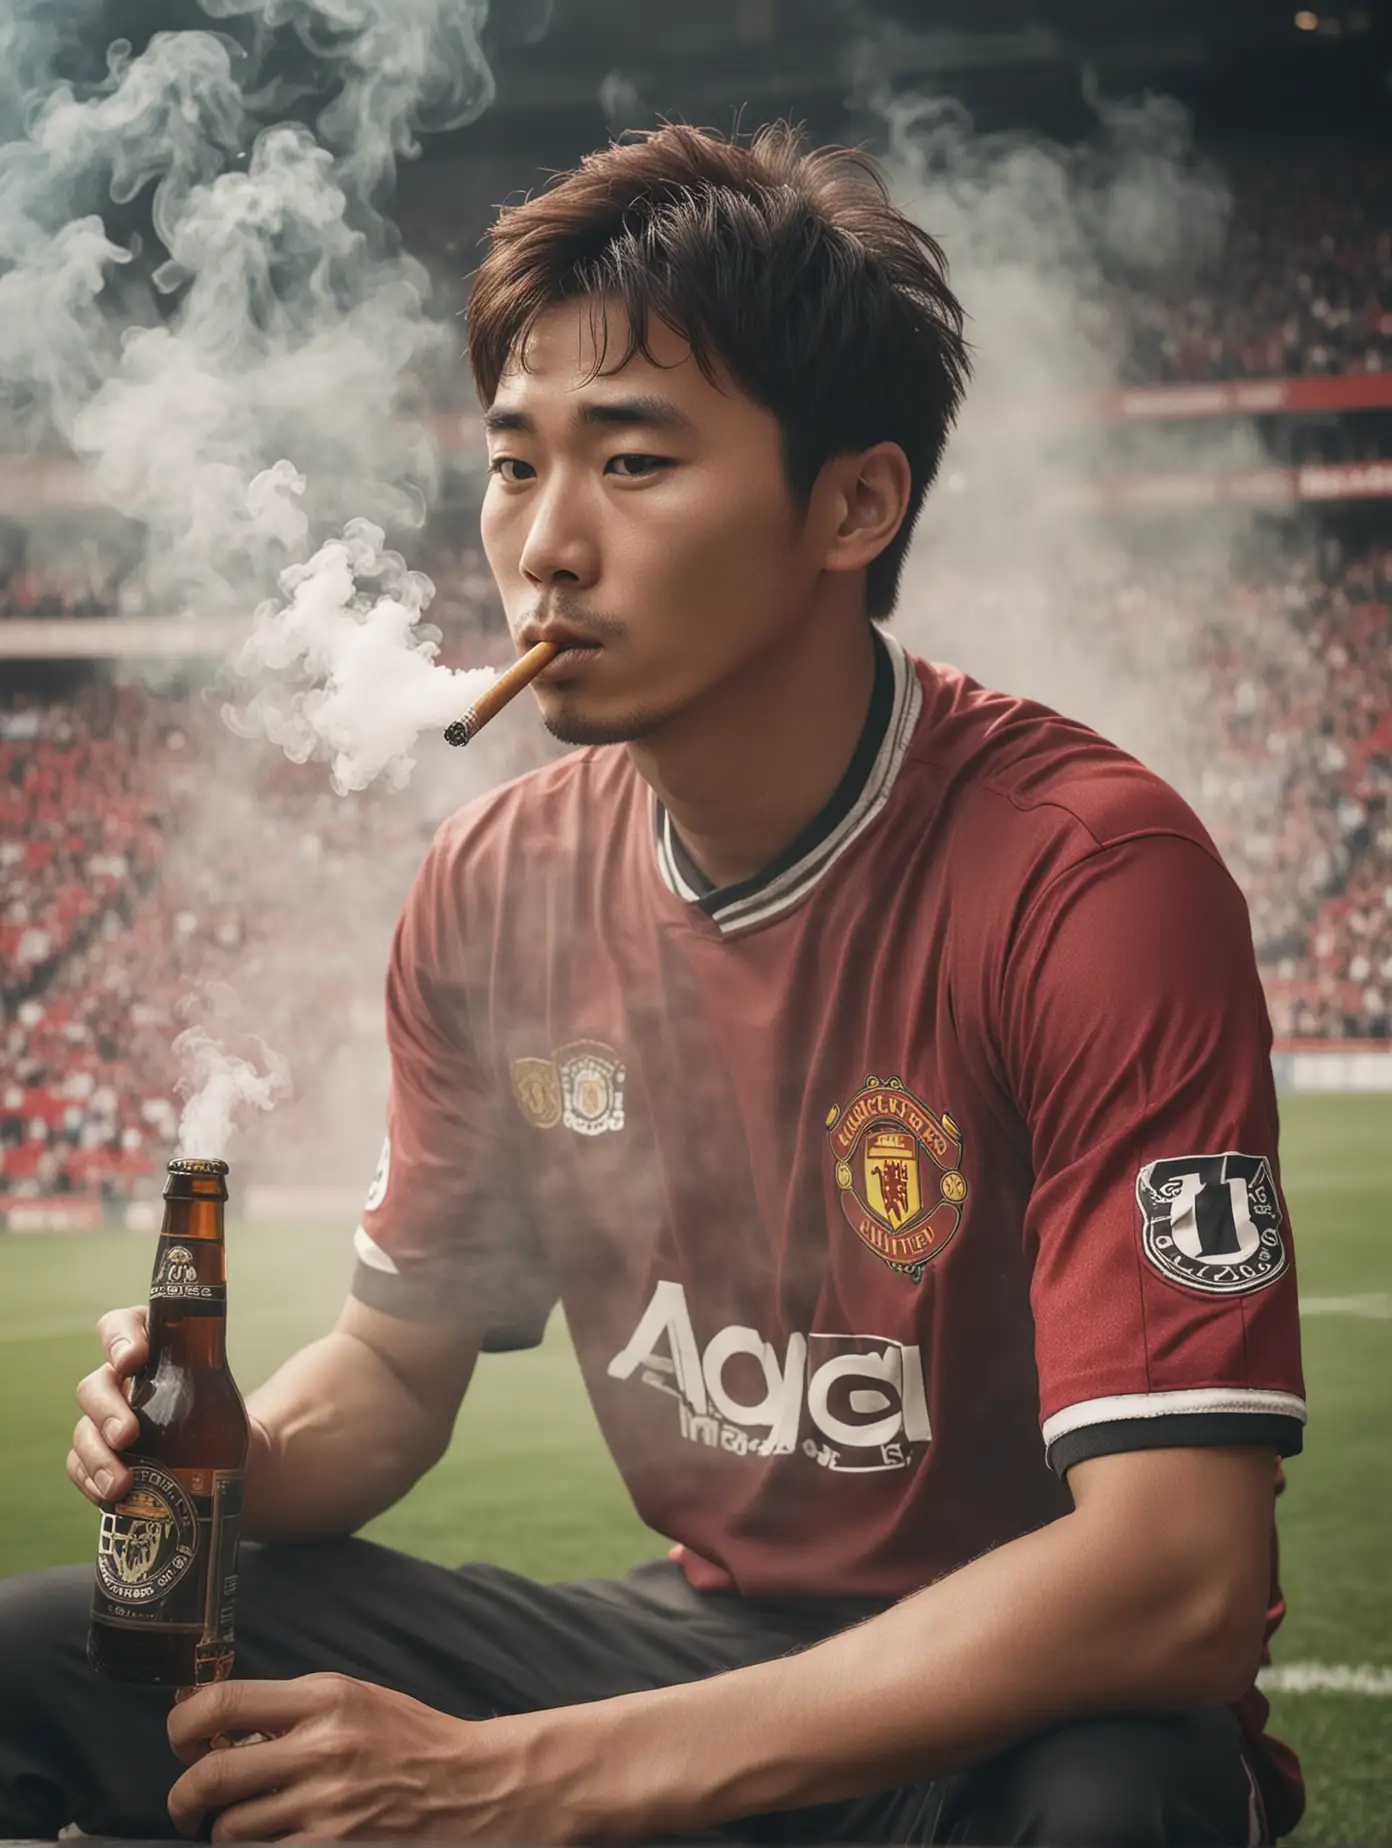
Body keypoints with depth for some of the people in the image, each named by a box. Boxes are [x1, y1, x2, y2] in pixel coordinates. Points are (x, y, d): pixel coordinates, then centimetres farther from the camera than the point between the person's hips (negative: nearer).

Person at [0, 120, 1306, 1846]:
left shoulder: (1083, 876, -23)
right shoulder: (495, 888, -2)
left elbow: (1177, 1582, -29)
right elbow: (399, 1351, 12)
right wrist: (233, 1460, -15)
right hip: (702, 1633, 5)